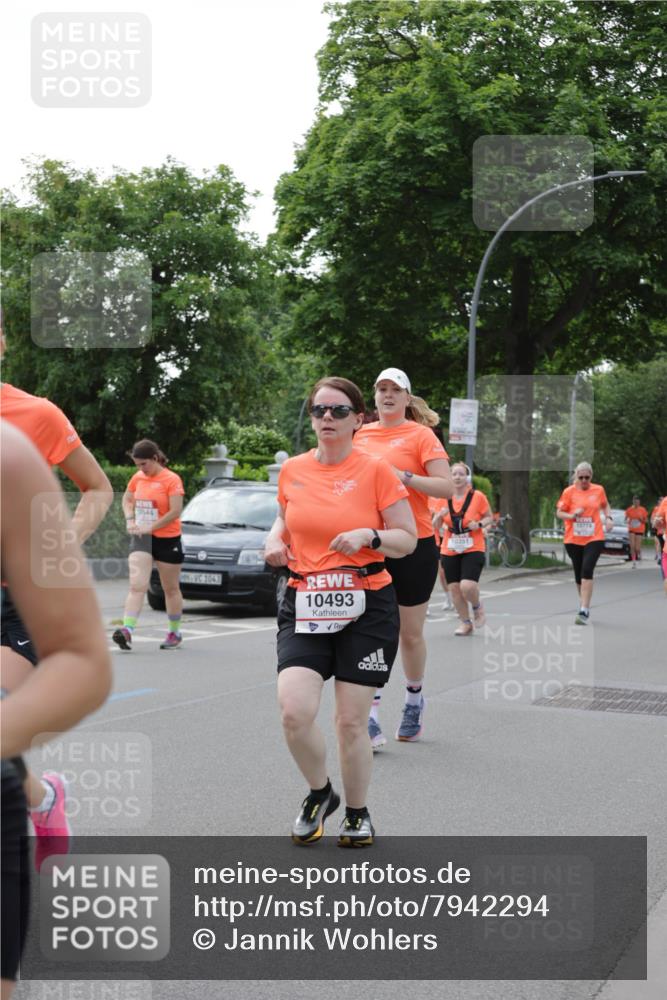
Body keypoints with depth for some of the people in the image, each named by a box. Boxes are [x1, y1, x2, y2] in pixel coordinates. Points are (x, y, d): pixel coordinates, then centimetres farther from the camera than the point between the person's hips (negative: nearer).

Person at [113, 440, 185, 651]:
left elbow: (175, 511, -17)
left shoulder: (171, 479, -11)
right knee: (137, 585, -11)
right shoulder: (138, 478, 6)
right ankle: (127, 630, -23)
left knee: (171, 589, 10)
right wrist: (130, 520, 2)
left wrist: (151, 527, -18)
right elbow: (127, 500, 20)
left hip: (167, 539, -4)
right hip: (141, 539, 4)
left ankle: (174, 632, 24)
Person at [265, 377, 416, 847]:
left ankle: (358, 814, 26)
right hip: (304, 604, 3)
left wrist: (370, 535, -19)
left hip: (367, 607, -2)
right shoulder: (292, 470, 6)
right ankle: (320, 793, 15)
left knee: (352, 722, 2)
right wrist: (275, 539, 4)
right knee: (294, 711, -14)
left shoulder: (377, 470, -5)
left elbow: (408, 539, -1)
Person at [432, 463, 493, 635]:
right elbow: (435, 526, 8)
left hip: (473, 550, -4)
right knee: (454, 588, 4)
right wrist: (439, 515, -14)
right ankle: (466, 623, 23)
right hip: (449, 551, 4)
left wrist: (480, 524, -16)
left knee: (467, 586, -19)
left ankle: (477, 607, 15)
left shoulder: (477, 496, -6)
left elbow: (490, 517, 5)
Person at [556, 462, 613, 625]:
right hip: (573, 540, 1)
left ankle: (584, 611, -20)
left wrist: (608, 517, 4)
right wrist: (572, 515, -16)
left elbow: (605, 505, 23)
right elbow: (559, 512, 2)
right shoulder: (569, 492, -1)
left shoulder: (599, 490, 4)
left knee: (587, 571, -18)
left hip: (594, 539, -1)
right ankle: (584, 602, 35)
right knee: (579, 574, 10)